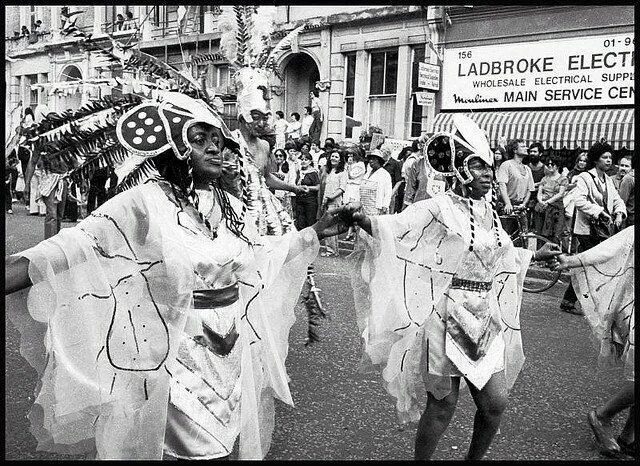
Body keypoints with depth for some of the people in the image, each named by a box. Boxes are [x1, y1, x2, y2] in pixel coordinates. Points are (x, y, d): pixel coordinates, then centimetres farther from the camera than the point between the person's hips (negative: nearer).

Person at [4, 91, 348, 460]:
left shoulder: (231, 206, 5)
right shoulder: (144, 202, -15)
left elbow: (261, 253, 20)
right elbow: (82, 243, -27)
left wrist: (318, 231, 20)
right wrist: (18, 269, -43)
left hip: (236, 348, 6)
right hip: (175, 355, -6)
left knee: (224, 445, 18)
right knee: (191, 449, 7)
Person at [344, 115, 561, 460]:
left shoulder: (488, 212, 10)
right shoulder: (438, 208, -11)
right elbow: (394, 228, -23)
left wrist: (536, 254, 34)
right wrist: (364, 220, -42)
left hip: (485, 319, 7)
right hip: (446, 317, -6)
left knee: (495, 402, 10)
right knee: (443, 404, 3)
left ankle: (474, 458, 35)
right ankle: (421, 458, 26)